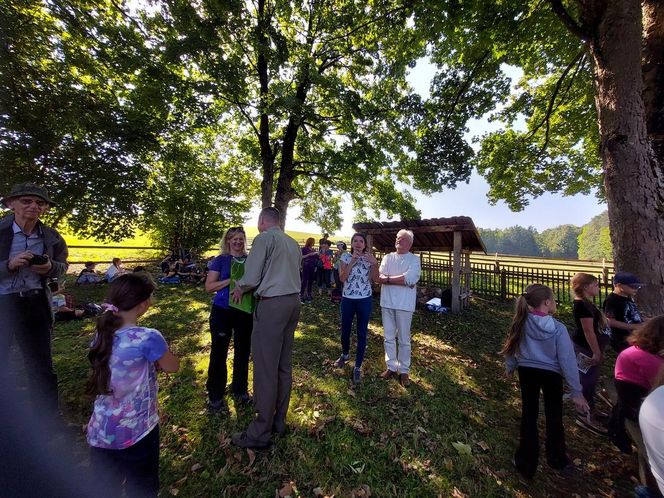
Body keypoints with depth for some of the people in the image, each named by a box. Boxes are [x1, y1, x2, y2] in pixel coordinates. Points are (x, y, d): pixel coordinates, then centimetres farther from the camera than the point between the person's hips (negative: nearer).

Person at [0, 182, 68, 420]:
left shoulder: (51, 237, -1)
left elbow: (62, 266, 11)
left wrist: (49, 267, -10)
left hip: (35, 304, 3)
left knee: (41, 364, 13)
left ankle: (48, 419, 28)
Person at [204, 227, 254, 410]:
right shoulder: (220, 260, -3)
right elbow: (209, 286, -8)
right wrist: (231, 280, -20)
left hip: (245, 311, 3)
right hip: (222, 311, -2)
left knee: (243, 351, 14)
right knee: (219, 352, 8)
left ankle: (240, 389, 35)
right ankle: (215, 395, 29)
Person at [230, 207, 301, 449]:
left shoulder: (264, 238, -7)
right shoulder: (293, 243, 15)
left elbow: (251, 277, -10)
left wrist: (239, 289, 10)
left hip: (272, 304, -8)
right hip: (293, 302, 8)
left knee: (266, 367, 2)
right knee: (284, 364, 16)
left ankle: (260, 433, 16)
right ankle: (278, 420, 31)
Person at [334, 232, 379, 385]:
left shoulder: (369, 258, 0)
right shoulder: (345, 257, -1)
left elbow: (374, 278, -10)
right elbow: (342, 278, -14)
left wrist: (374, 263, -22)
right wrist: (352, 261, -20)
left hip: (364, 300, 0)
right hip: (347, 299, 1)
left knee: (362, 334, 6)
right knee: (345, 331, 14)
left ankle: (358, 367, 20)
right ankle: (345, 354, 44)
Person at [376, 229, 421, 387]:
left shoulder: (414, 259, -1)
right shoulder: (387, 257, 8)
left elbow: (410, 278, -19)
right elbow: (380, 277, -7)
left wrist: (388, 279, -12)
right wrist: (402, 280, -17)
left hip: (404, 304, -3)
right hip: (387, 302, 3)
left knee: (404, 339, 9)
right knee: (388, 337, 13)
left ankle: (404, 371, 25)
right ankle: (391, 367, 29)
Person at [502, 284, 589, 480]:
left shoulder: (522, 323, -14)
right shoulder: (558, 328, -22)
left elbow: (510, 347, -2)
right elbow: (568, 361, -18)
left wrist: (509, 367, 17)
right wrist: (576, 392, -8)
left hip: (527, 372, 2)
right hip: (551, 375, -2)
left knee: (529, 416, 16)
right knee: (554, 417, 21)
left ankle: (526, 463, 27)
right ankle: (557, 459, 43)